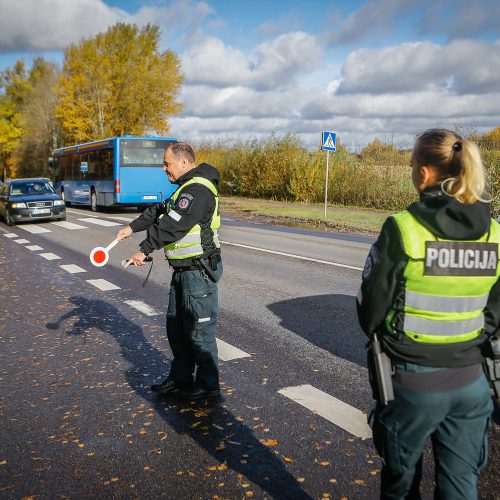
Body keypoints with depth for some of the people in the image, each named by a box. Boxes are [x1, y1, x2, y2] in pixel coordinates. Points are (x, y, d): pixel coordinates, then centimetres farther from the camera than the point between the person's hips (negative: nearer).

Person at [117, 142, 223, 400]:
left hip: (199, 270, -11)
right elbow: (160, 211, 18)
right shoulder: (188, 187, 16)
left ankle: (208, 384, 16)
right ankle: (180, 378, 31)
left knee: (198, 329, 0)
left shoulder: (198, 190, -19)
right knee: (176, 325, 17)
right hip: (184, 270, 11)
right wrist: (132, 227, 8)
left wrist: (144, 249, -22)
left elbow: (172, 225, -26)